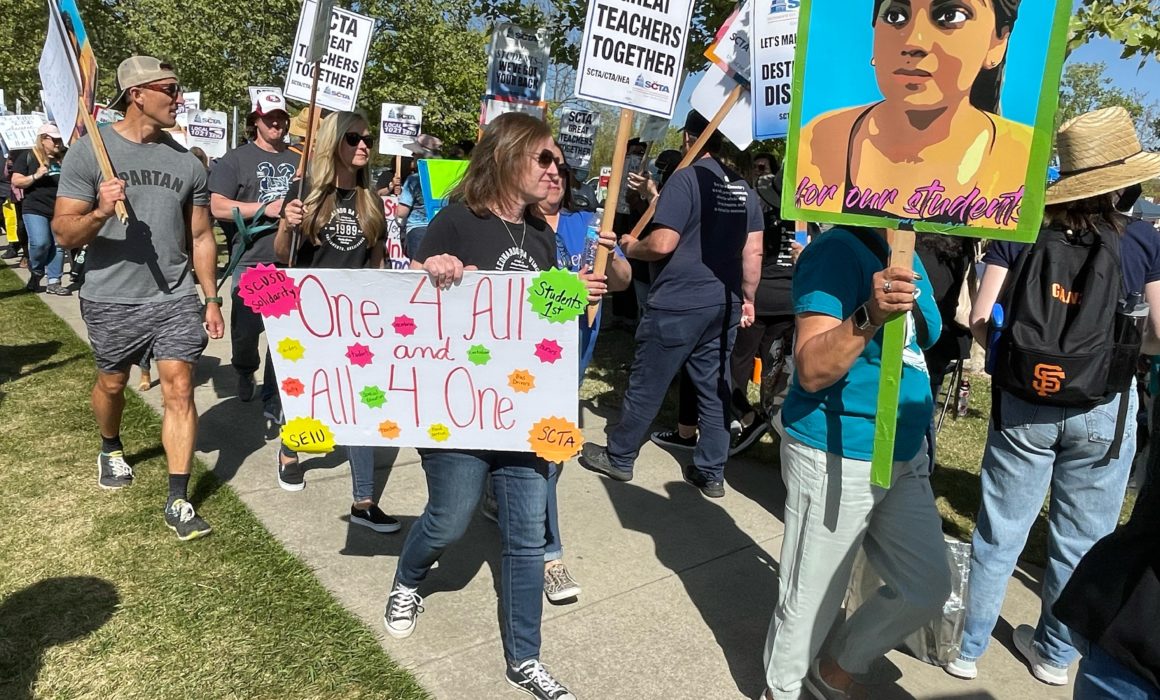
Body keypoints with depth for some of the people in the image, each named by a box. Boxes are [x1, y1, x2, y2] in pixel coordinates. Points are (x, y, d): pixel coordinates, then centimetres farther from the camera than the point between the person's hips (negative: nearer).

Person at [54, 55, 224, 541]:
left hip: (177, 299, 1)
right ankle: (111, 450, 49)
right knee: (112, 383, 18)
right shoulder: (89, 153, -6)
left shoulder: (187, 162, 4)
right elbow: (64, 234, -8)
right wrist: (99, 214, -28)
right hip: (111, 300, -1)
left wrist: (211, 297, 5)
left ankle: (178, 502, 1)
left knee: (179, 390, -5)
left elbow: (201, 236, 9)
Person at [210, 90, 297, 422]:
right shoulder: (236, 159, 3)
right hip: (251, 262, -3)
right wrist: (266, 208, -13)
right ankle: (245, 373, 36)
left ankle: (274, 400, 14)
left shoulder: (298, 161, 16)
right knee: (245, 330, 5)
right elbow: (217, 206, -6)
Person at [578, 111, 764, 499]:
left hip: (679, 304, -7)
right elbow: (753, 252, 9)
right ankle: (711, 473, 19)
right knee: (715, 387, 11)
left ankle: (618, 457, 22)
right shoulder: (743, 187, 10)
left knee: (646, 384, 6)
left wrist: (631, 246, 1)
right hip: (725, 304, 7)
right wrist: (747, 298, 17)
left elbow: (662, 244, -18)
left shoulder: (685, 178, -11)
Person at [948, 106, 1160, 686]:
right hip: (1103, 409, 0)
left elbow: (980, 319, -8)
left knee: (999, 534, 12)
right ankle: (1055, 653, 34)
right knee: (1081, 541, 16)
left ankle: (967, 646, 25)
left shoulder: (1019, 233, -5)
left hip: (1023, 404, 1)